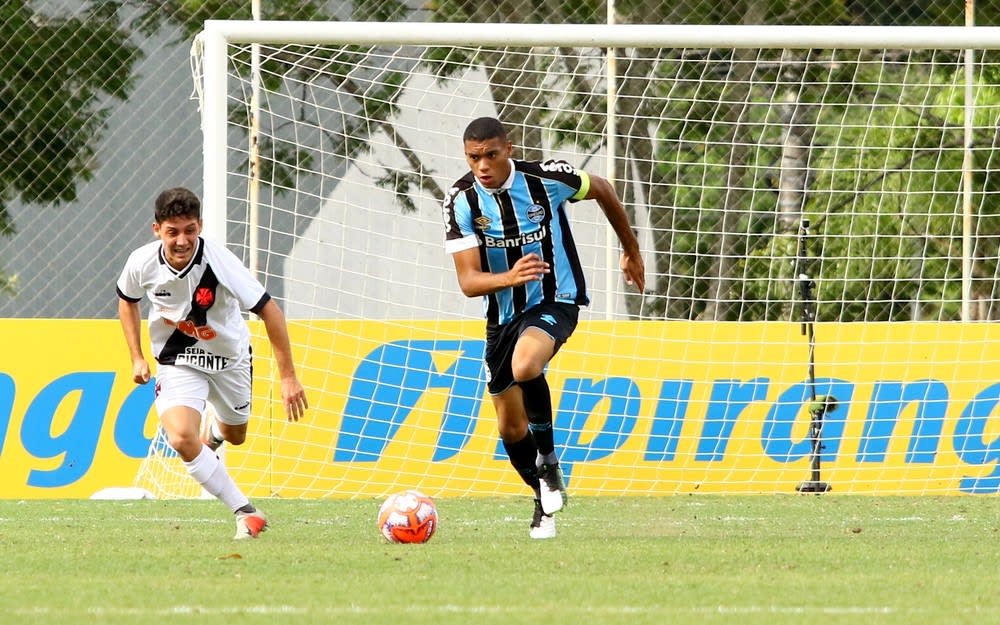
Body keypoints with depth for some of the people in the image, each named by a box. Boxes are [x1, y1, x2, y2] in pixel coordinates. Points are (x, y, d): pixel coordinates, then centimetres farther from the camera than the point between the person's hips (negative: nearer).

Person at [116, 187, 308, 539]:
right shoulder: (142, 263, -21)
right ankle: (246, 514, -14)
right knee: (181, 439, -25)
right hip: (177, 362, 0)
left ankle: (215, 431, 62)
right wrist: (137, 358, 1)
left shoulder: (218, 261, -31)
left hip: (229, 358, 0)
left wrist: (288, 377, -25)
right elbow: (127, 301, 4)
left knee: (237, 436, 22)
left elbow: (268, 310, -25)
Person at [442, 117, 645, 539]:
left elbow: (602, 190, 6)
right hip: (502, 315, 4)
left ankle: (548, 460, -14)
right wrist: (509, 277, -41)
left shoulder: (546, 179, -17)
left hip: (554, 302, -4)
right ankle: (546, 501, 33)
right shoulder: (461, 201, -14)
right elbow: (468, 282, -19)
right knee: (511, 428, 7)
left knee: (525, 365, -36)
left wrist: (631, 251, 17)